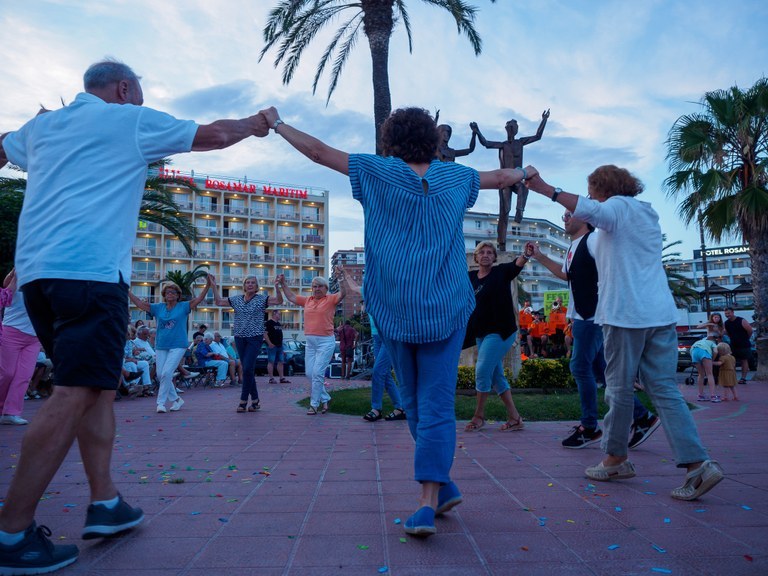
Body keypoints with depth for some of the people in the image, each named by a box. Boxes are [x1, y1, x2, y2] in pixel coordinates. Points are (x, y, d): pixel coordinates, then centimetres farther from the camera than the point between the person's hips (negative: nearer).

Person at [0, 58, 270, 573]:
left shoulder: (41, 126, 25)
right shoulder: (130, 120, 8)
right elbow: (215, 135, 12)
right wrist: (253, 124, 29)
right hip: (90, 270, -8)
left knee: (98, 385, 12)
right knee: (77, 393, -10)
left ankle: (105, 502, 13)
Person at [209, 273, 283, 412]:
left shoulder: (262, 299, -1)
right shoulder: (236, 299, 9)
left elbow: (279, 301, -11)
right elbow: (218, 302, 14)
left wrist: (277, 286, -24)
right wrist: (214, 286, 6)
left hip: (255, 338, -4)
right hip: (240, 338, 4)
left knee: (248, 368, -11)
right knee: (248, 370, 8)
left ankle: (243, 401, 0)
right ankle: (255, 400, 18)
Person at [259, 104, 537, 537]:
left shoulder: (379, 171, 3)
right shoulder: (455, 176, 10)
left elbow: (319, 151, 9)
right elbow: (500, 178, 28)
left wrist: (277, 123, 24)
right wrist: (525, 173, 50)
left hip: (396, 309, 0)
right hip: (446, 308, 1)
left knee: (415, 402, 15)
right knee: (437, 405, 1)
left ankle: (444, 486, 25)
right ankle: (429, 504, -2)